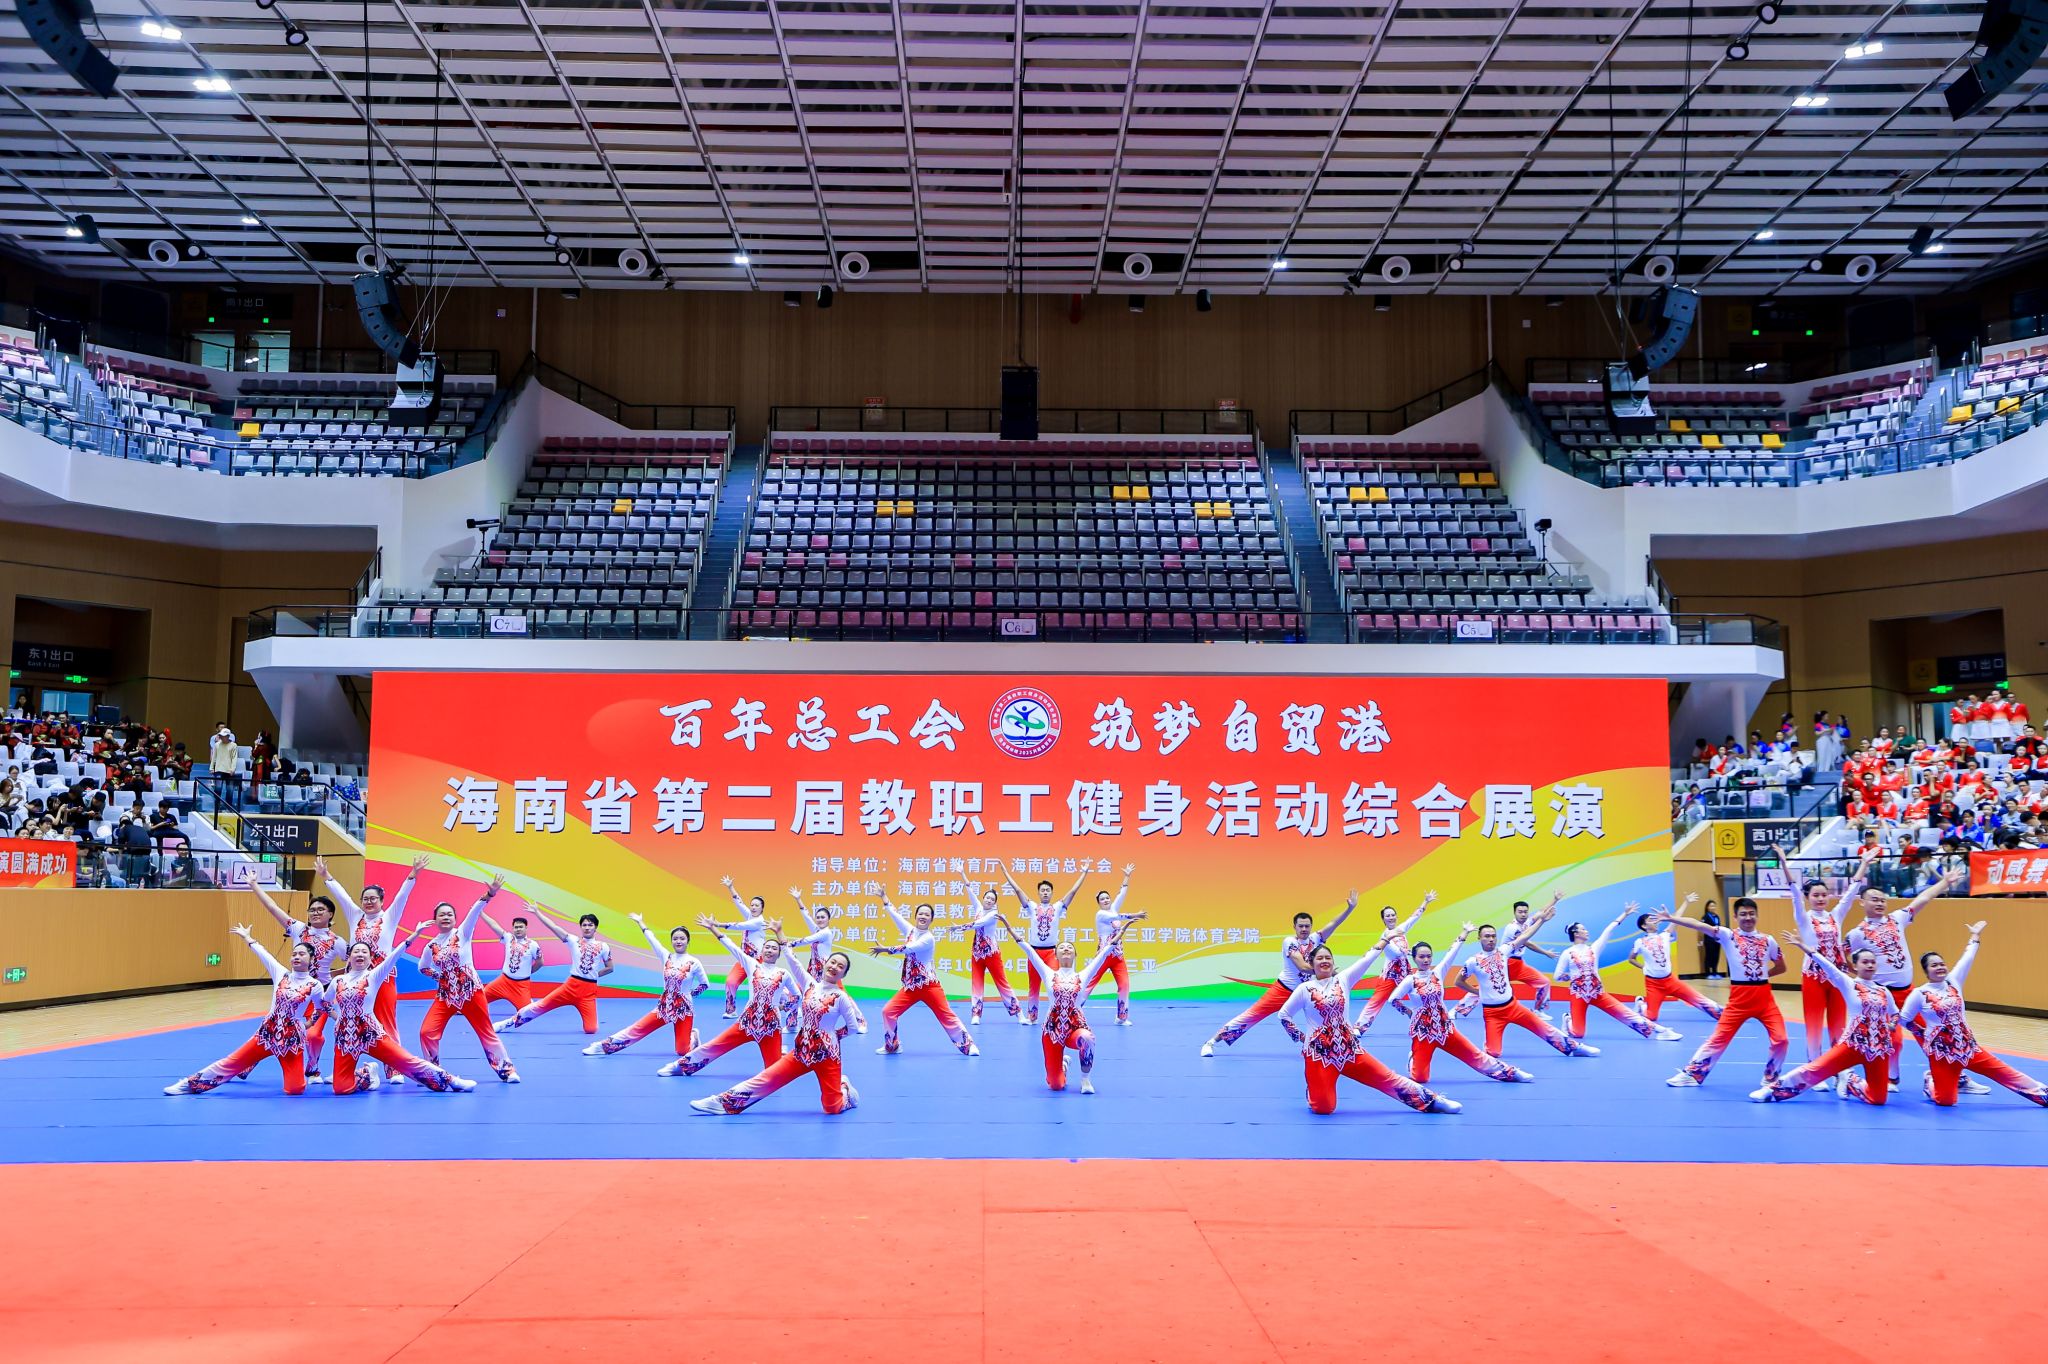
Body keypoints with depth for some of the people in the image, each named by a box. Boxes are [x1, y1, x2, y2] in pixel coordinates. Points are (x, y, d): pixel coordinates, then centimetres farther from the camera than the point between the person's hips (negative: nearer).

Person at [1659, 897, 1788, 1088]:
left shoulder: (1768, 940, 6)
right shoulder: (1728, 935, -2)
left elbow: (1781, 967, 17)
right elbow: (1701, 926, -15)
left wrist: (1761, 975, 2)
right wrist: (1671, 918, -27)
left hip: (1764, 997, 2)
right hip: (1739, 998, -2)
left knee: (1780, 1039, -3)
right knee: (1718, 1038, 1)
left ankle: (1771, 1078, 20)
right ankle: (1692, 1073, 11)